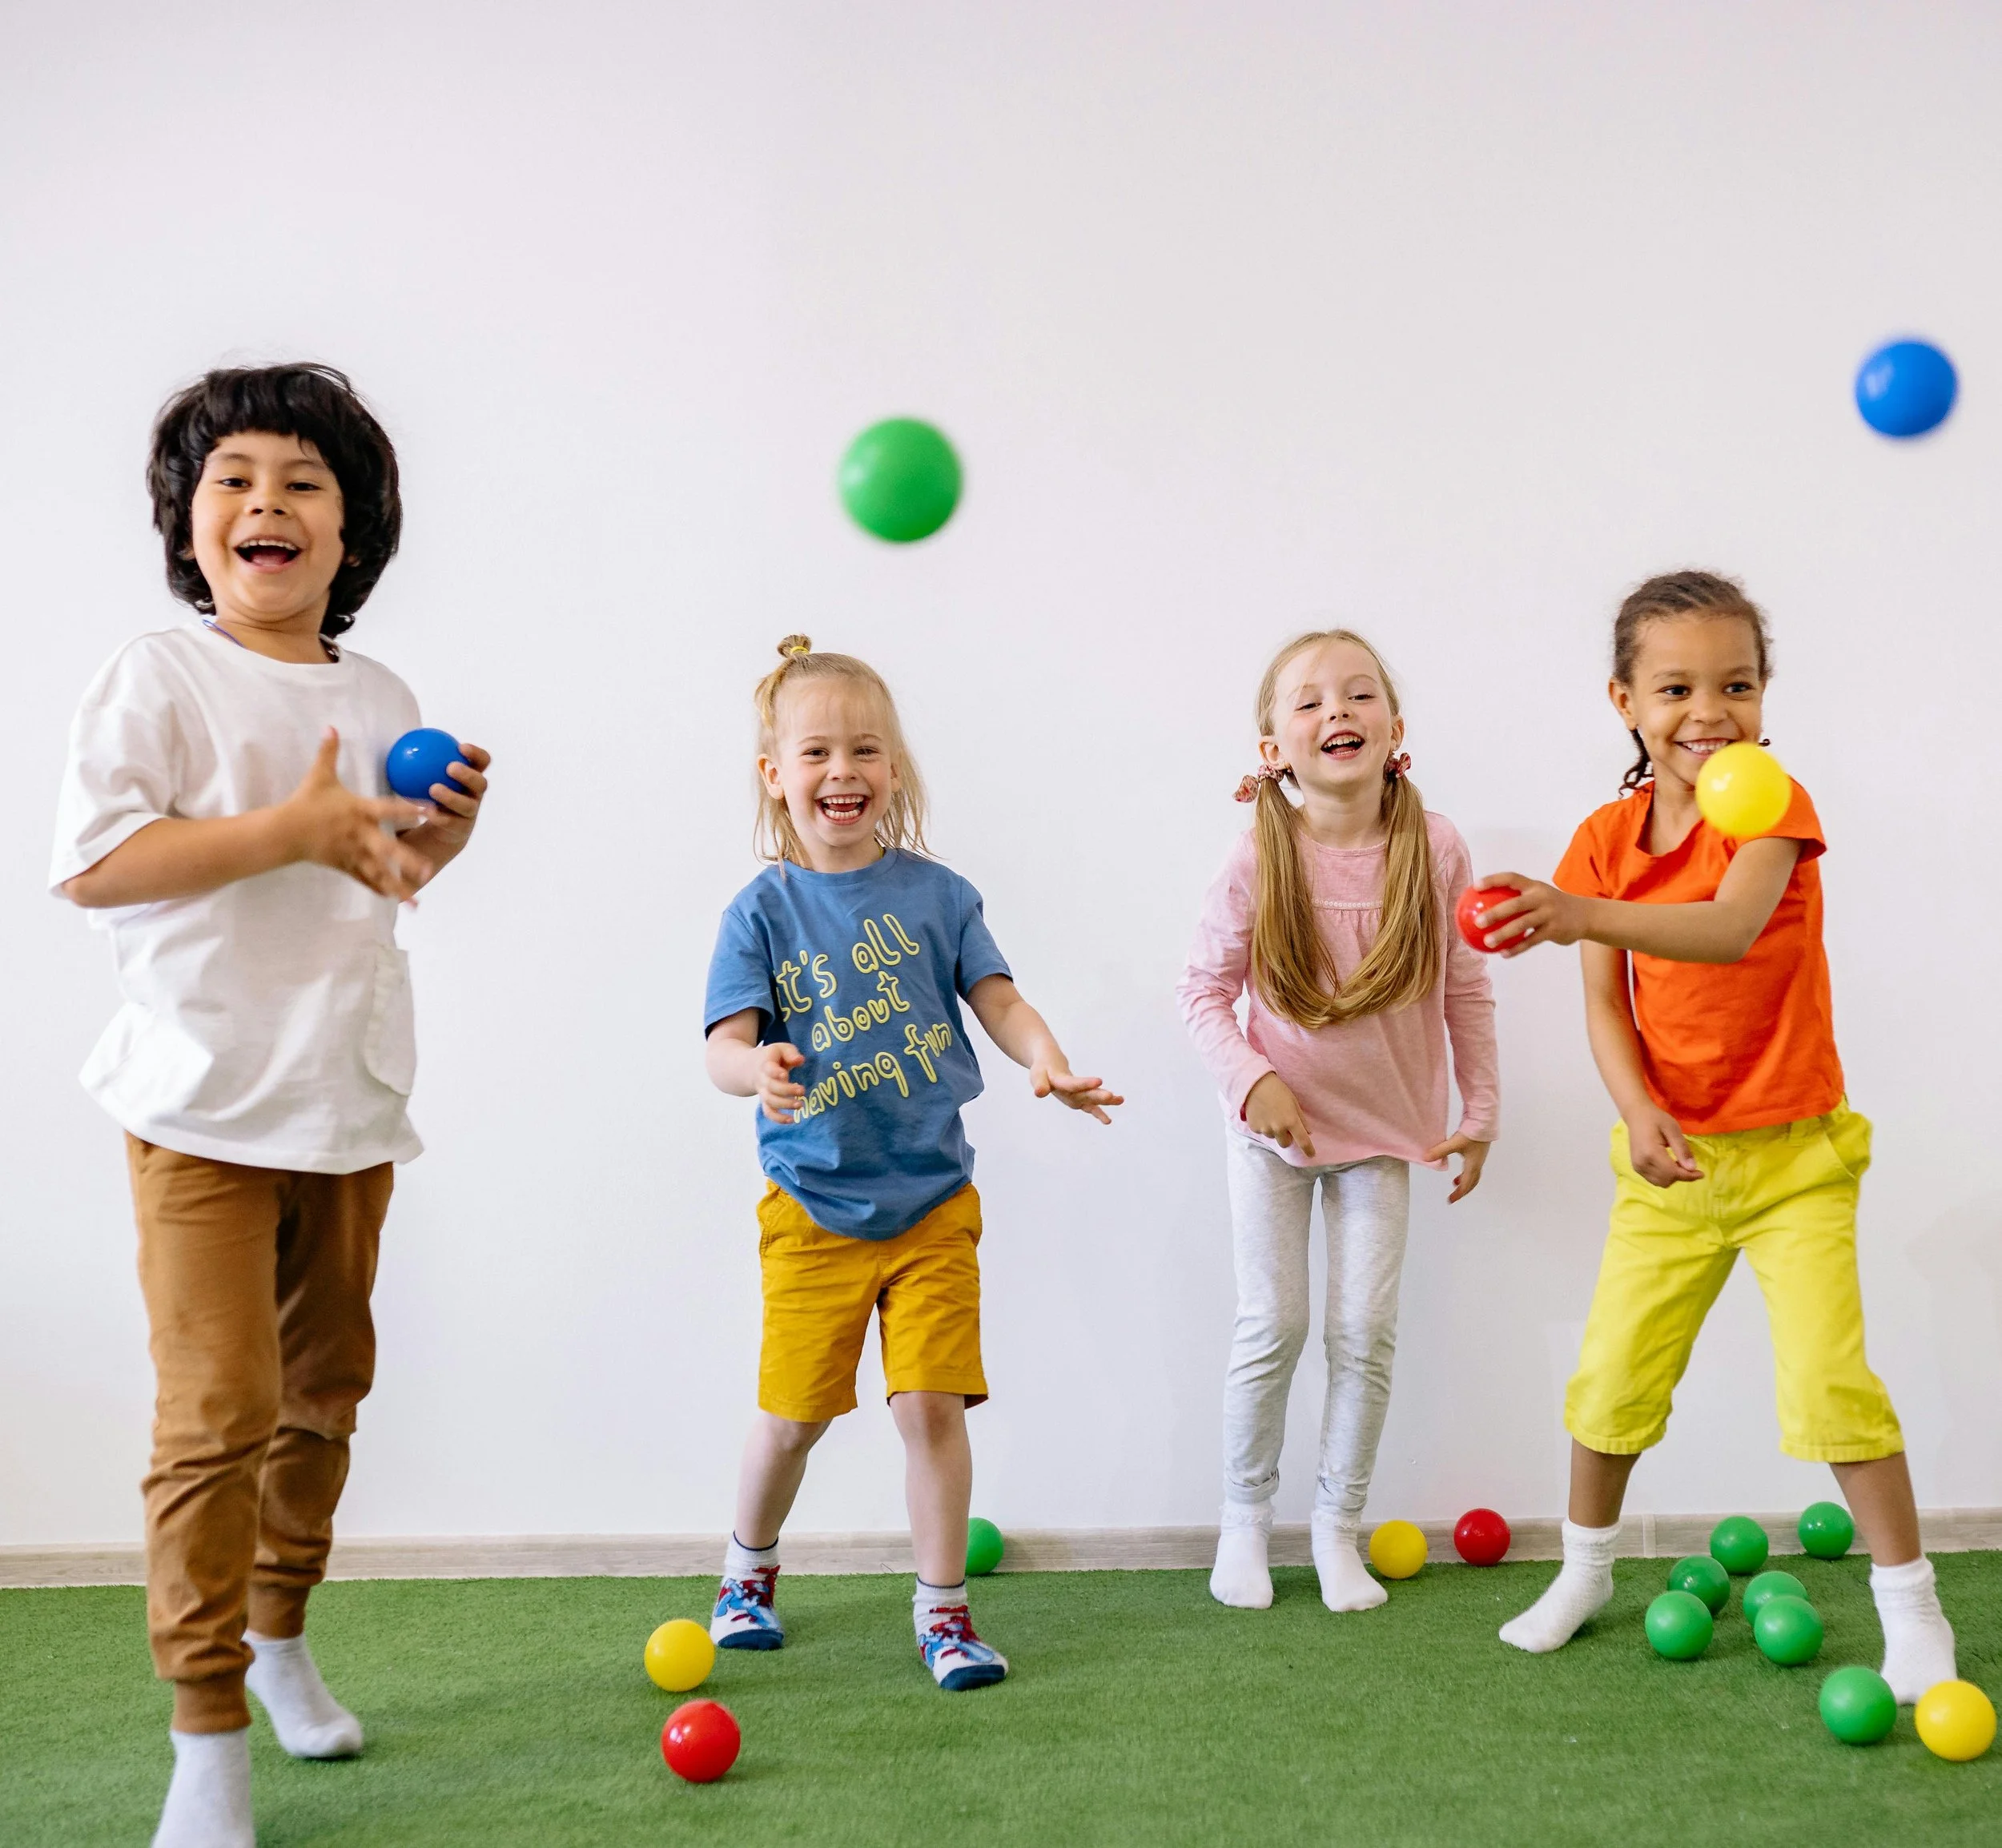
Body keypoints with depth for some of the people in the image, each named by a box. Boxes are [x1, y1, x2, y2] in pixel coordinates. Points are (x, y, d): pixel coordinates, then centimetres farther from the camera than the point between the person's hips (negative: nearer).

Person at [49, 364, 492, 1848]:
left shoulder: (382, 701, 11)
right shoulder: (158, 675, -6)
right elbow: (90, 864, -17)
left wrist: (433, 843, 1)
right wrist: (295, 829, -21)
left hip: (350, 1094, 6)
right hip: (206, 1097, -6)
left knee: (326, 1385, 15)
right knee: (218, 1408, -8)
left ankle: (279, 1634, 35)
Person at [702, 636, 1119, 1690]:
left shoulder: (935, 892, 0)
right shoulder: (763, 910, -4)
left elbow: (996, 999, -2)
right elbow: (726, 1044, -12)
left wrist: (1045, 1058, -23)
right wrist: (758, 1070, -35)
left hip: (932, 1199, 1)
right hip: (813, 1207, -1)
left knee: (934, 1402, -4)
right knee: (794, 1411, 8)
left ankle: (942, 1608, 14)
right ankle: (749, 1571, 35)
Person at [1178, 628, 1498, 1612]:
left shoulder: (1433, 849, -13)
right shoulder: (1259, 861, -17)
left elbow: (1466, 992, -3)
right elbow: (1204, 989, -8)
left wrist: (1481, 1113, 0)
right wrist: (1252, 1081, -21)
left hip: (1384, 1127, 1)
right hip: (1273, 1124, -1)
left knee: (1367, 1330, 3)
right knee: (1271, 1325, 2)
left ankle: (1338, 1526, 21)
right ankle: (1245, 1519, 21)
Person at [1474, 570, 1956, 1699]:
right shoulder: (1607, 839, 0)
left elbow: (1731, 929, -32)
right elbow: (1607, 1002, 0)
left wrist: (1586, 914, -48)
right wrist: (1638, 1109, -18)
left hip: (1794, 1152, -3)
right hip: (1671, 1157, 4)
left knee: (1829, 1379, -10)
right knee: (1614, 1373, 7)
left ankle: (1910, 1604, 10)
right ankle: (1586, 1572, 30)